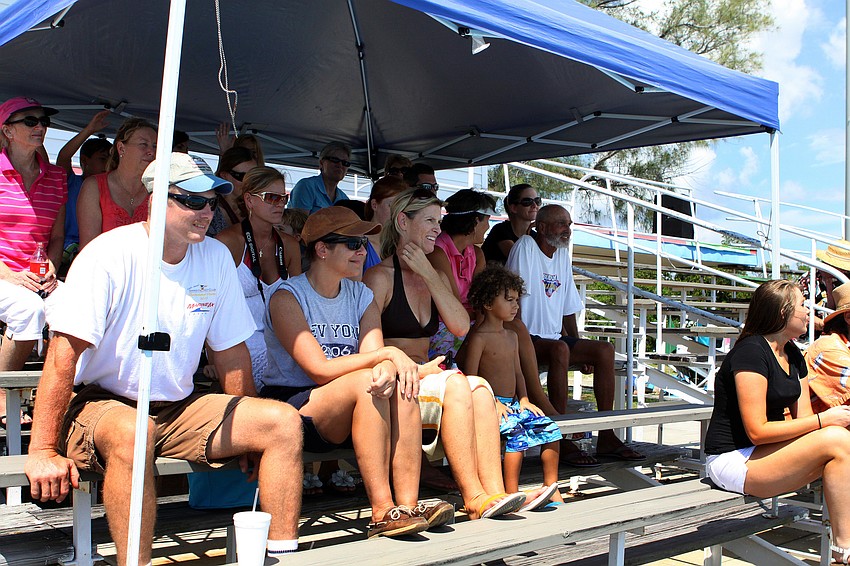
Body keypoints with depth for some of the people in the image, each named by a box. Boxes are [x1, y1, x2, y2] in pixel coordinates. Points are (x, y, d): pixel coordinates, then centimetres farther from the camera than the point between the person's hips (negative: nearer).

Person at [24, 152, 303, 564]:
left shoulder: (216, 257, 2)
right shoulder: (111, 254, -14)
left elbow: (231, 349, 10)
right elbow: (65, 353, -17)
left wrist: (246, 430, 10)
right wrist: (43, 452, -21)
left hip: (179, 409, 6)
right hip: (102, 405, -5)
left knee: (283, 421, -11)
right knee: (130, 431, -39)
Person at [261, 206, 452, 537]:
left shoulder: (361, 296, 11)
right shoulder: (287, 296, -8)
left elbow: (380, 360, -4)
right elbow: (320, 370, -19)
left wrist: (387, 370, -29)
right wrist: (388, 354, -21)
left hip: (346, 418, 6)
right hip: (290, 408, -6)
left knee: (399, 385, -23)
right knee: (366, 381, -31)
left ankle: (408, 506, -25)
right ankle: (383, 512, -29)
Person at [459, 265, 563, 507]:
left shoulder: (511, 336, 19)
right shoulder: (478, 337, -8)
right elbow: (469, 377, -13)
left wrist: (524, 400, 5)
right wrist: (493, 403, -20)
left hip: (513, 403, 8)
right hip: (490, 405, -8)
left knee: (549, 428, -8)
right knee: (517, 432, -30)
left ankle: (551, 487, 0)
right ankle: (511, 493, -26)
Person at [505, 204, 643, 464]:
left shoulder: (563, 255, 15)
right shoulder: (525, 247, -8)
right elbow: (514, 302, -15)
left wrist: (581, 350, 10)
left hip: (554, 336, 8)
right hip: (528, 337, -8)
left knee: (605, 350, -8)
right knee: (560, 350, -35)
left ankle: (606, 437, -7)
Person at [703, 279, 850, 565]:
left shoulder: (793, 355, 13)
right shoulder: (751, 352, -16)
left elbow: (803, 419, 9)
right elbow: (757, 431, -20)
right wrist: (823, 420, -17)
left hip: (762, 455, 9)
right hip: (732, 461, -9)